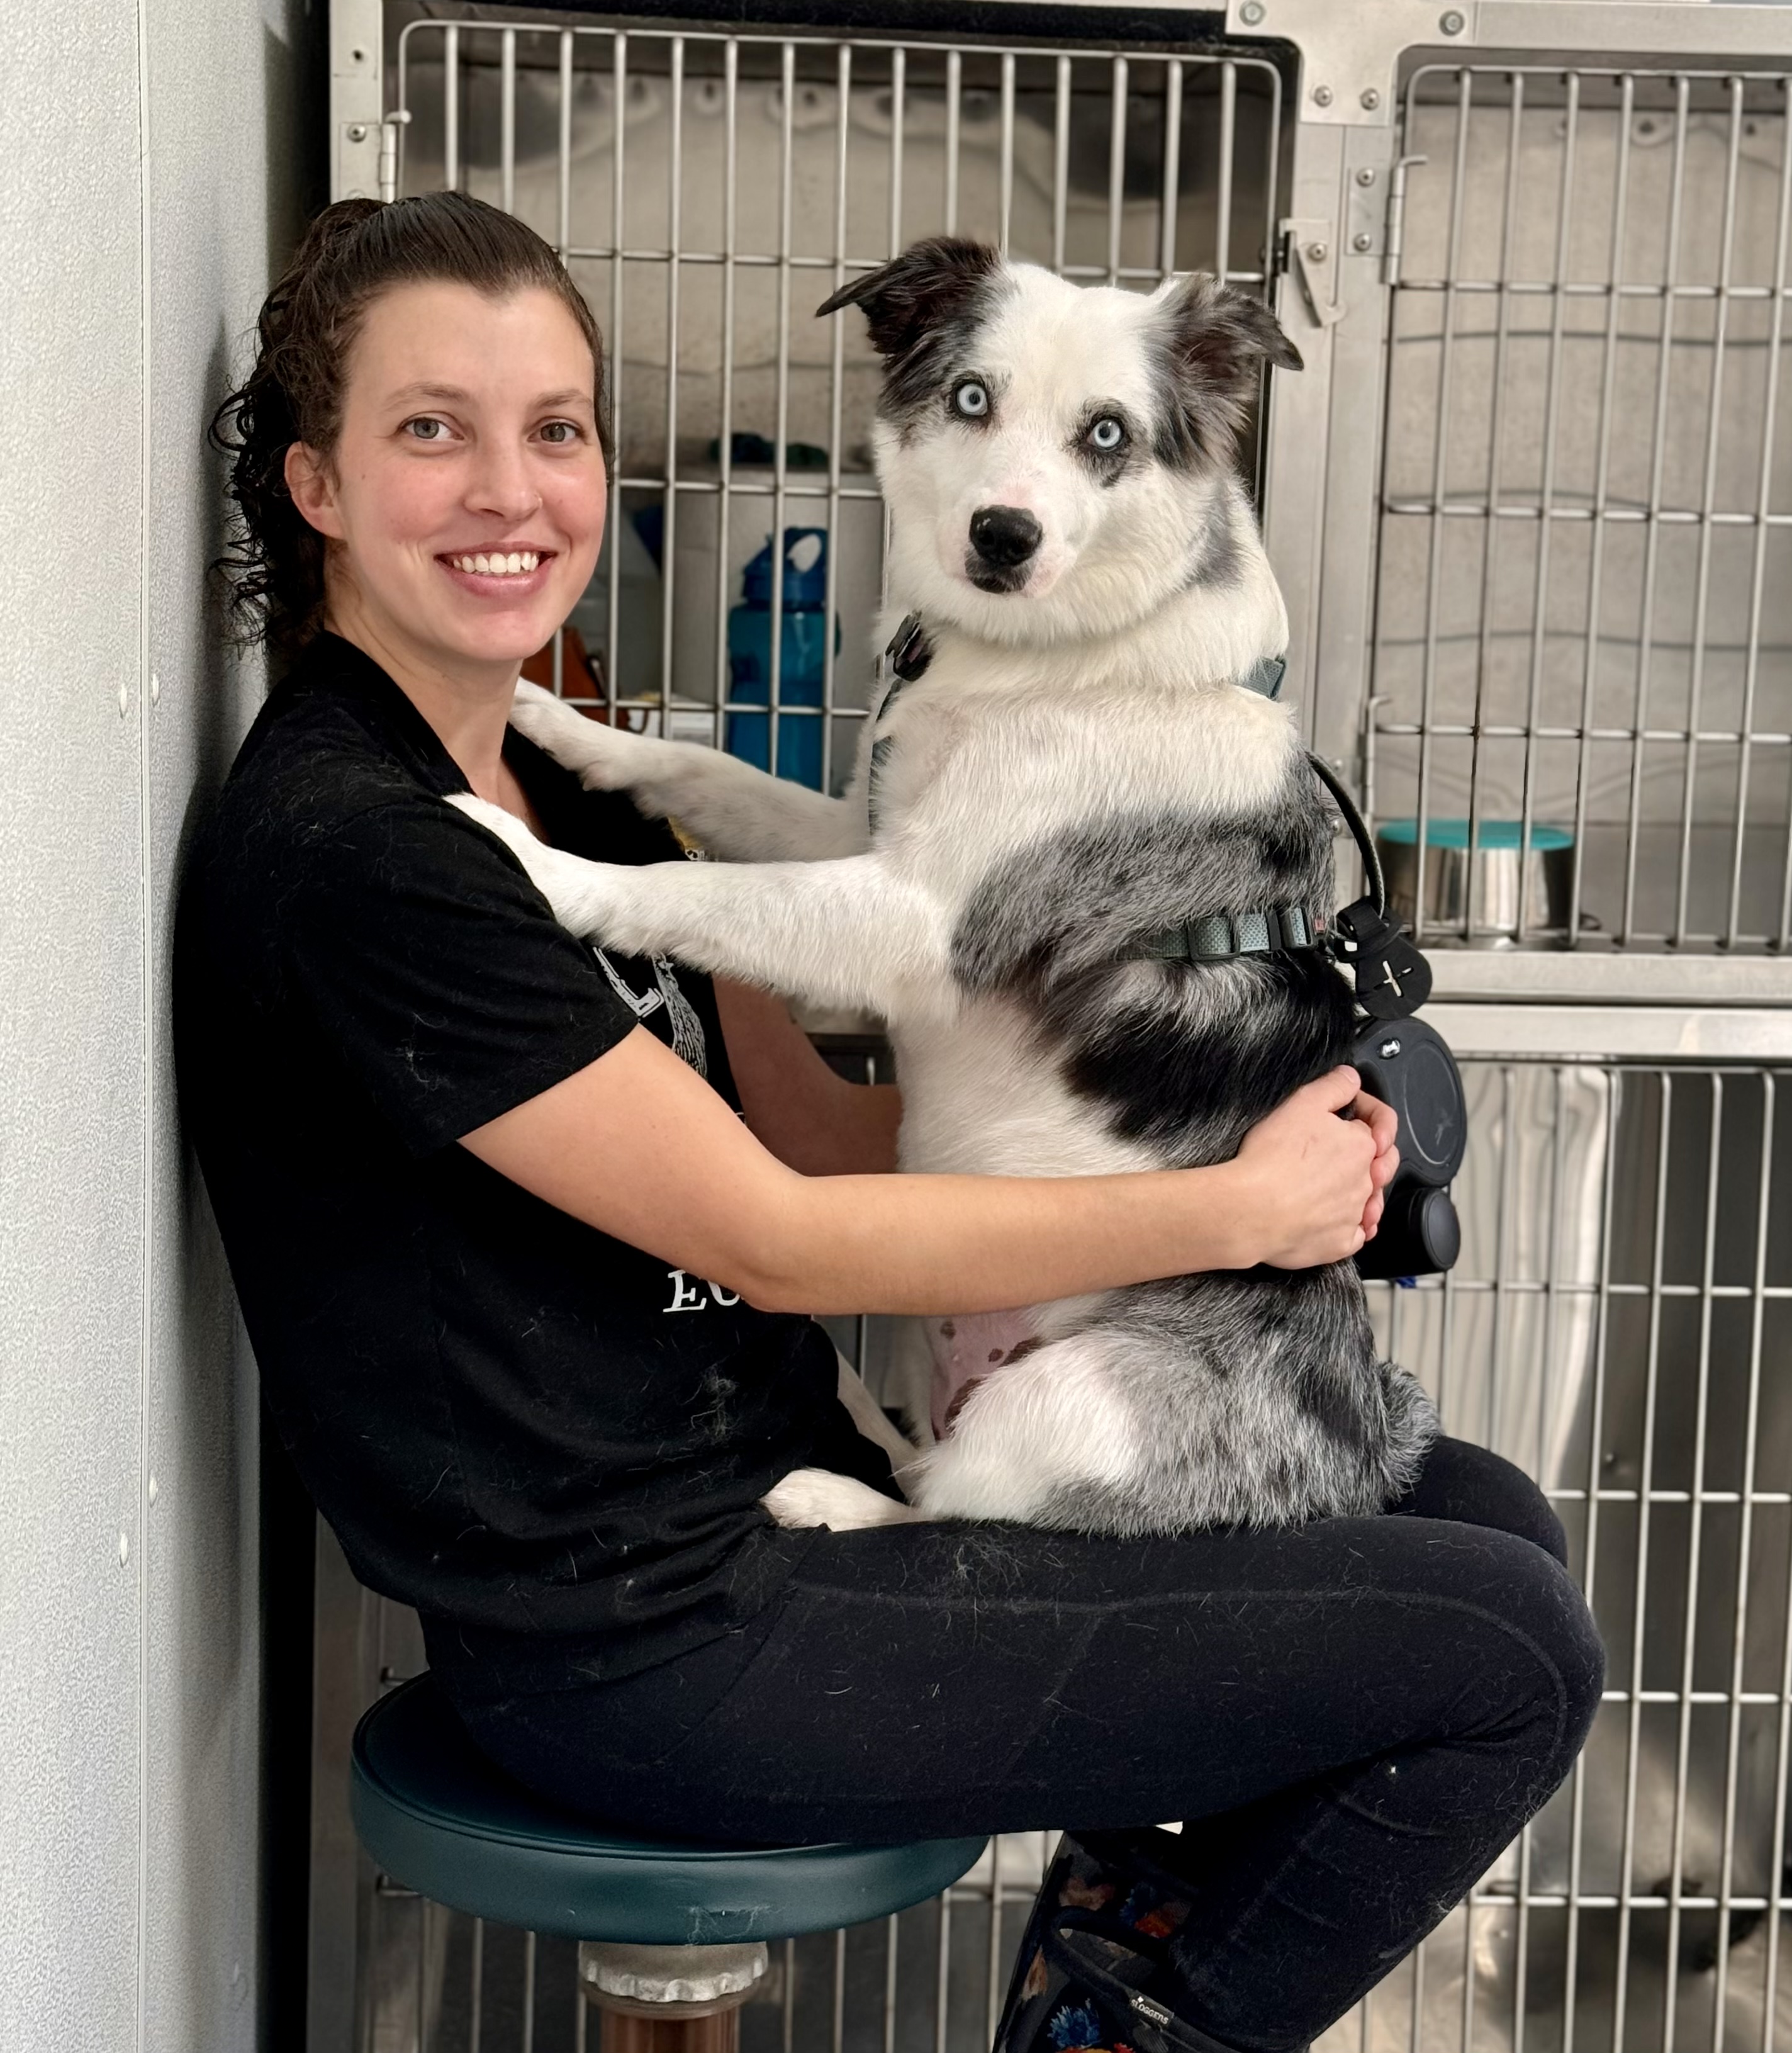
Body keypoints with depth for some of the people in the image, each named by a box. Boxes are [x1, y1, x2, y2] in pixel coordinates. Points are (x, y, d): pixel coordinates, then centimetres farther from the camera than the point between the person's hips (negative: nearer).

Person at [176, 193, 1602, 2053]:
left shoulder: (549, 792, 9)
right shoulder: (343, 856, -19)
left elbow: (826, 1123, 7)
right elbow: (772, 1238, -18)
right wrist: (1233, 1207, -11)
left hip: (786, 1475, 9)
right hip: (653, 1639, -9)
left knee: (1488, 1522, 12)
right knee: (1509, 1653, -8)